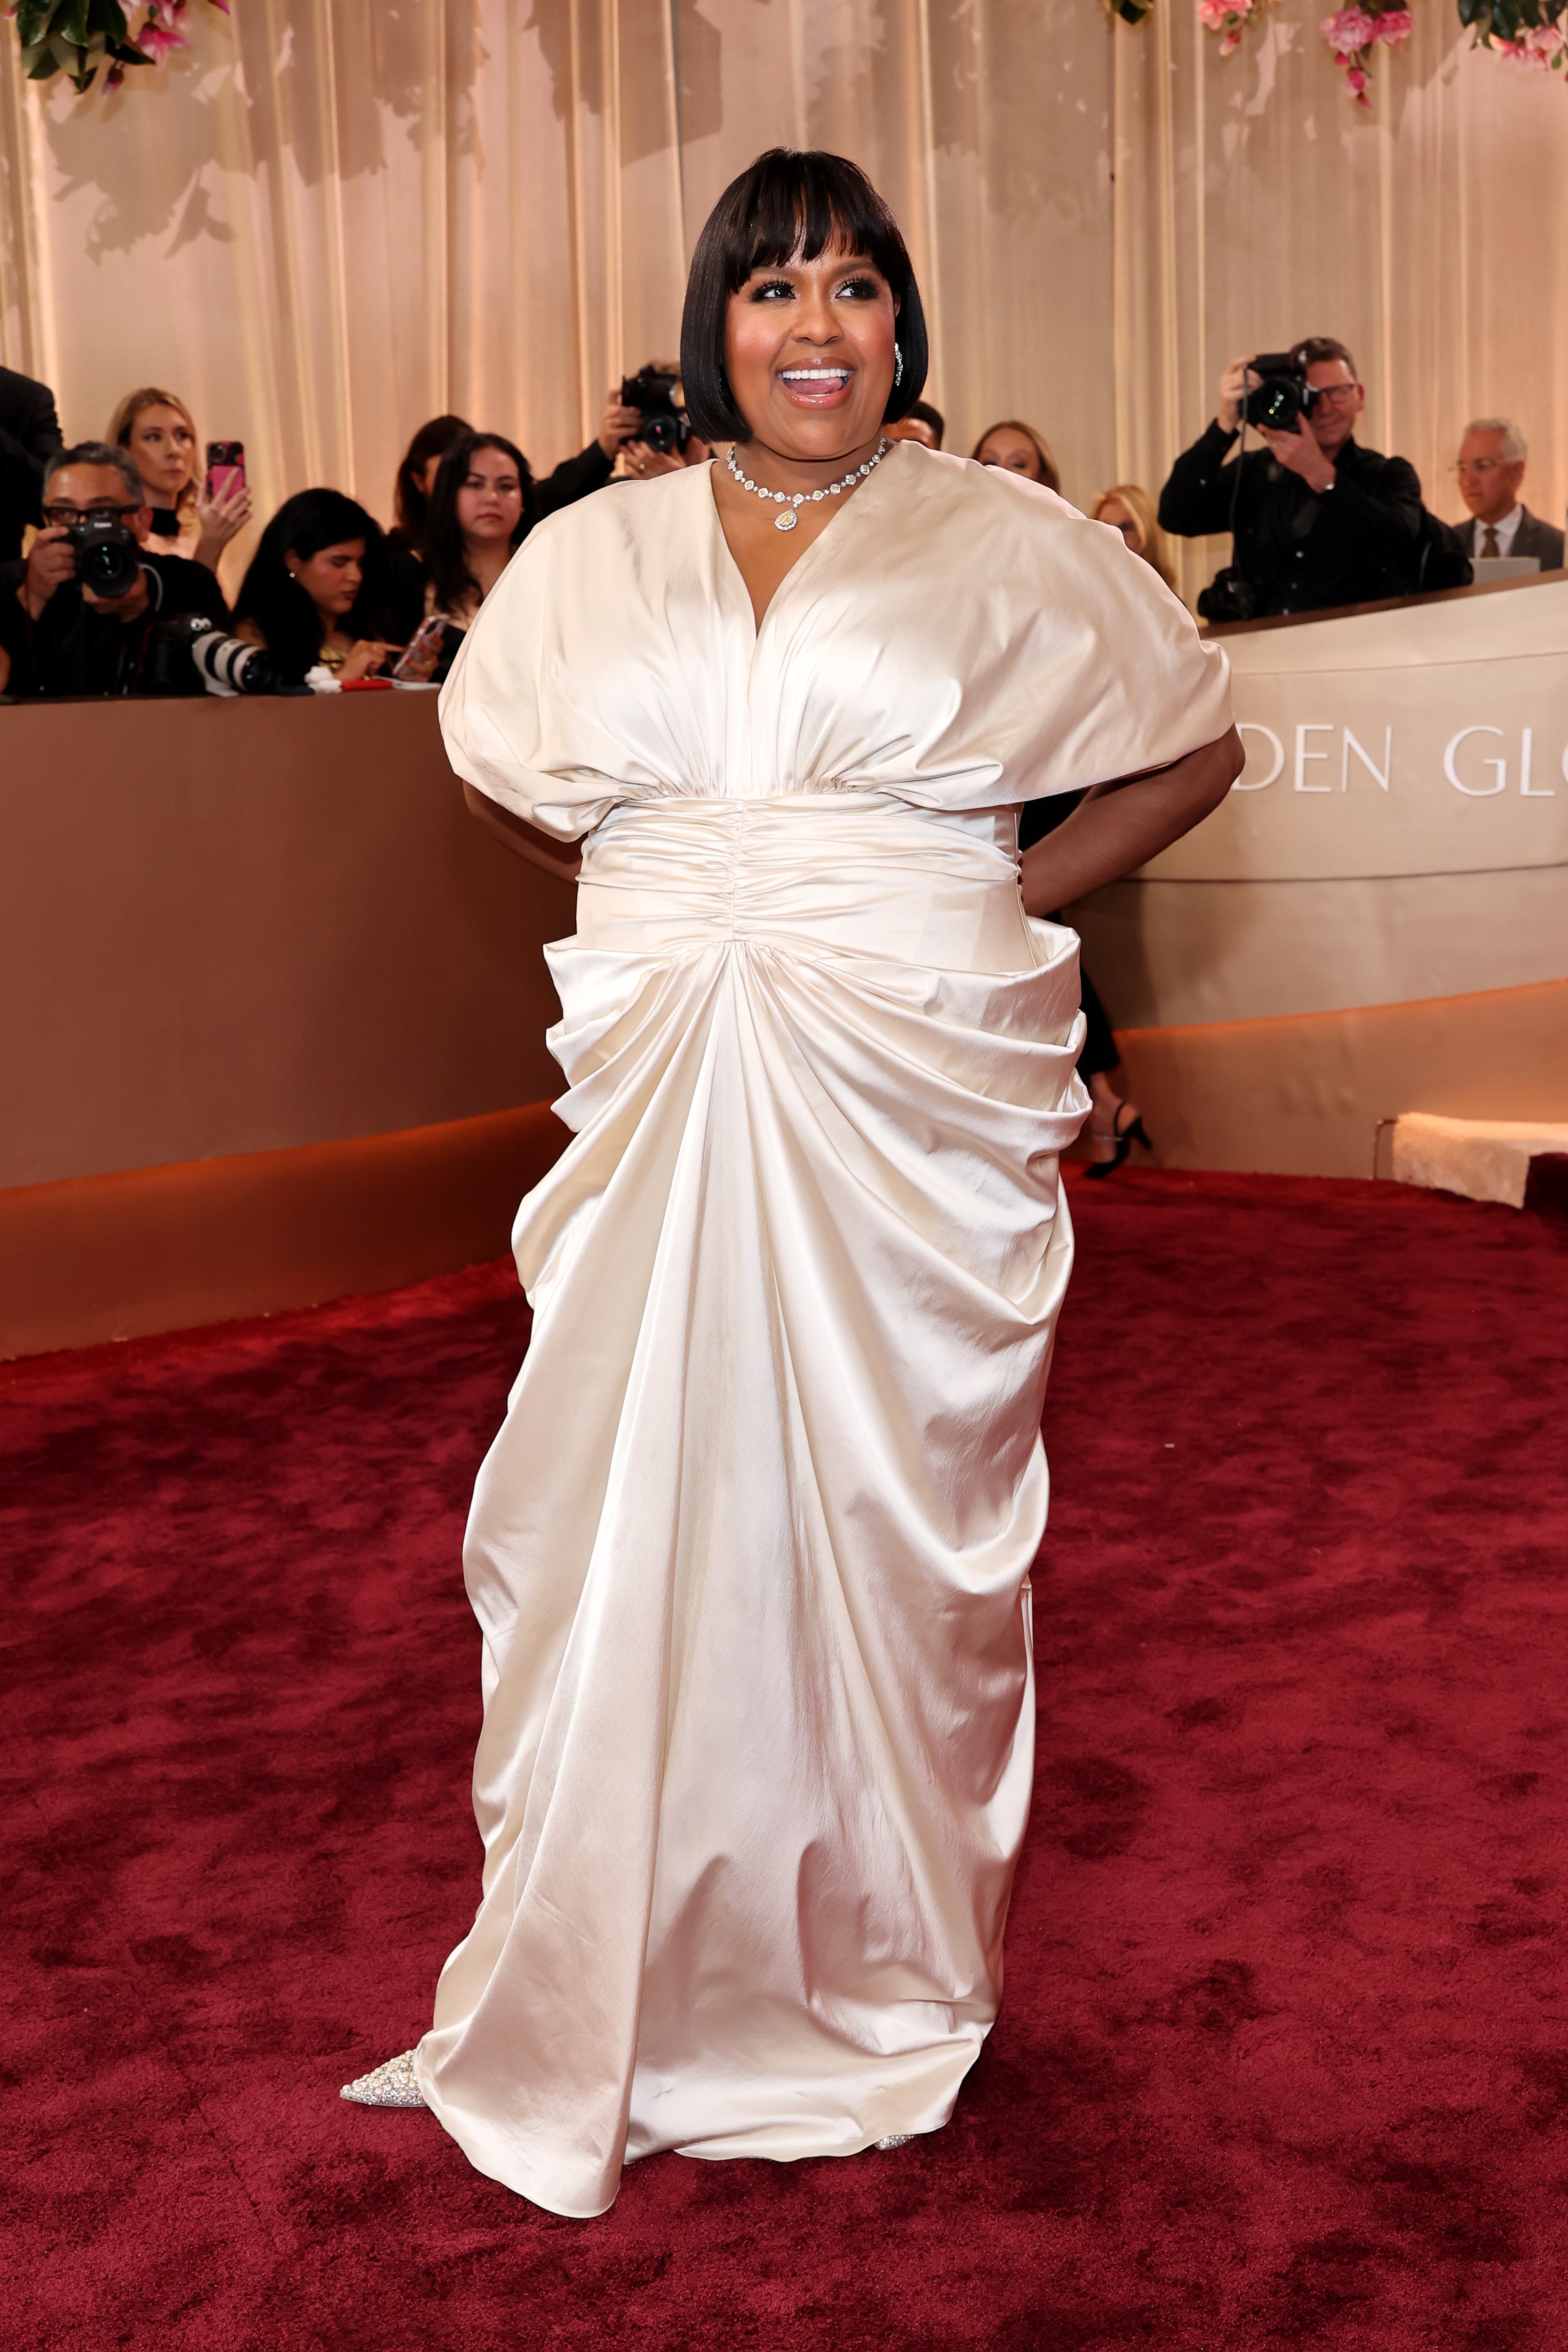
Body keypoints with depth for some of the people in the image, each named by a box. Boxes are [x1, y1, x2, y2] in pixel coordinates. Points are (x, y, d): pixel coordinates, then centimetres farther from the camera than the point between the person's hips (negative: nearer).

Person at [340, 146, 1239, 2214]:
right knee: (639, 1502, 3)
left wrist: (1007, 898, 4)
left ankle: (885, 1967, 24)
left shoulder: (1005, 539, 4)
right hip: (662, 1092, 2)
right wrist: (676, 901, 14)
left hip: (918, 1094, -2)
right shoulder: (596, 551, 10)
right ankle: (619, 1969, 20)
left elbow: (1196, 744, 10)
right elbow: (497, 771, 24)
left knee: (895, 1512, 6)